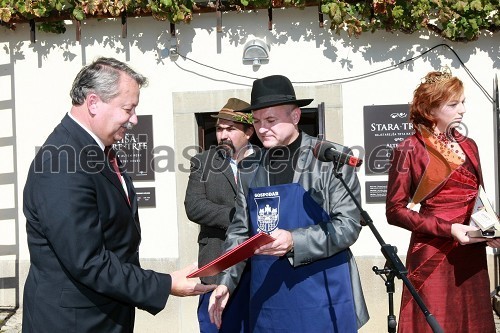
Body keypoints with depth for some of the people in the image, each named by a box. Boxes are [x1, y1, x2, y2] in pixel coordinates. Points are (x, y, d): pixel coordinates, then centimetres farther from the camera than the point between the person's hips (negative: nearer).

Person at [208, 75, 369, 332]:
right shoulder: (249, 168, 7)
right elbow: (240, 232, 12)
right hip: (267, 303, 4)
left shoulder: (332, 159, -7)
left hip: (323, 303, -4)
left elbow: (348, 224, -11)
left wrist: (294, 241, -24)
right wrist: (226, 282, -1)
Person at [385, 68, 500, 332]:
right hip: (433, 257, -6)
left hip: (472, 254, 6)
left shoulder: (468, 146, 11)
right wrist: (447, 229, -19)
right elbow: (395, 210, -10)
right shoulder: (410, 149, -8)